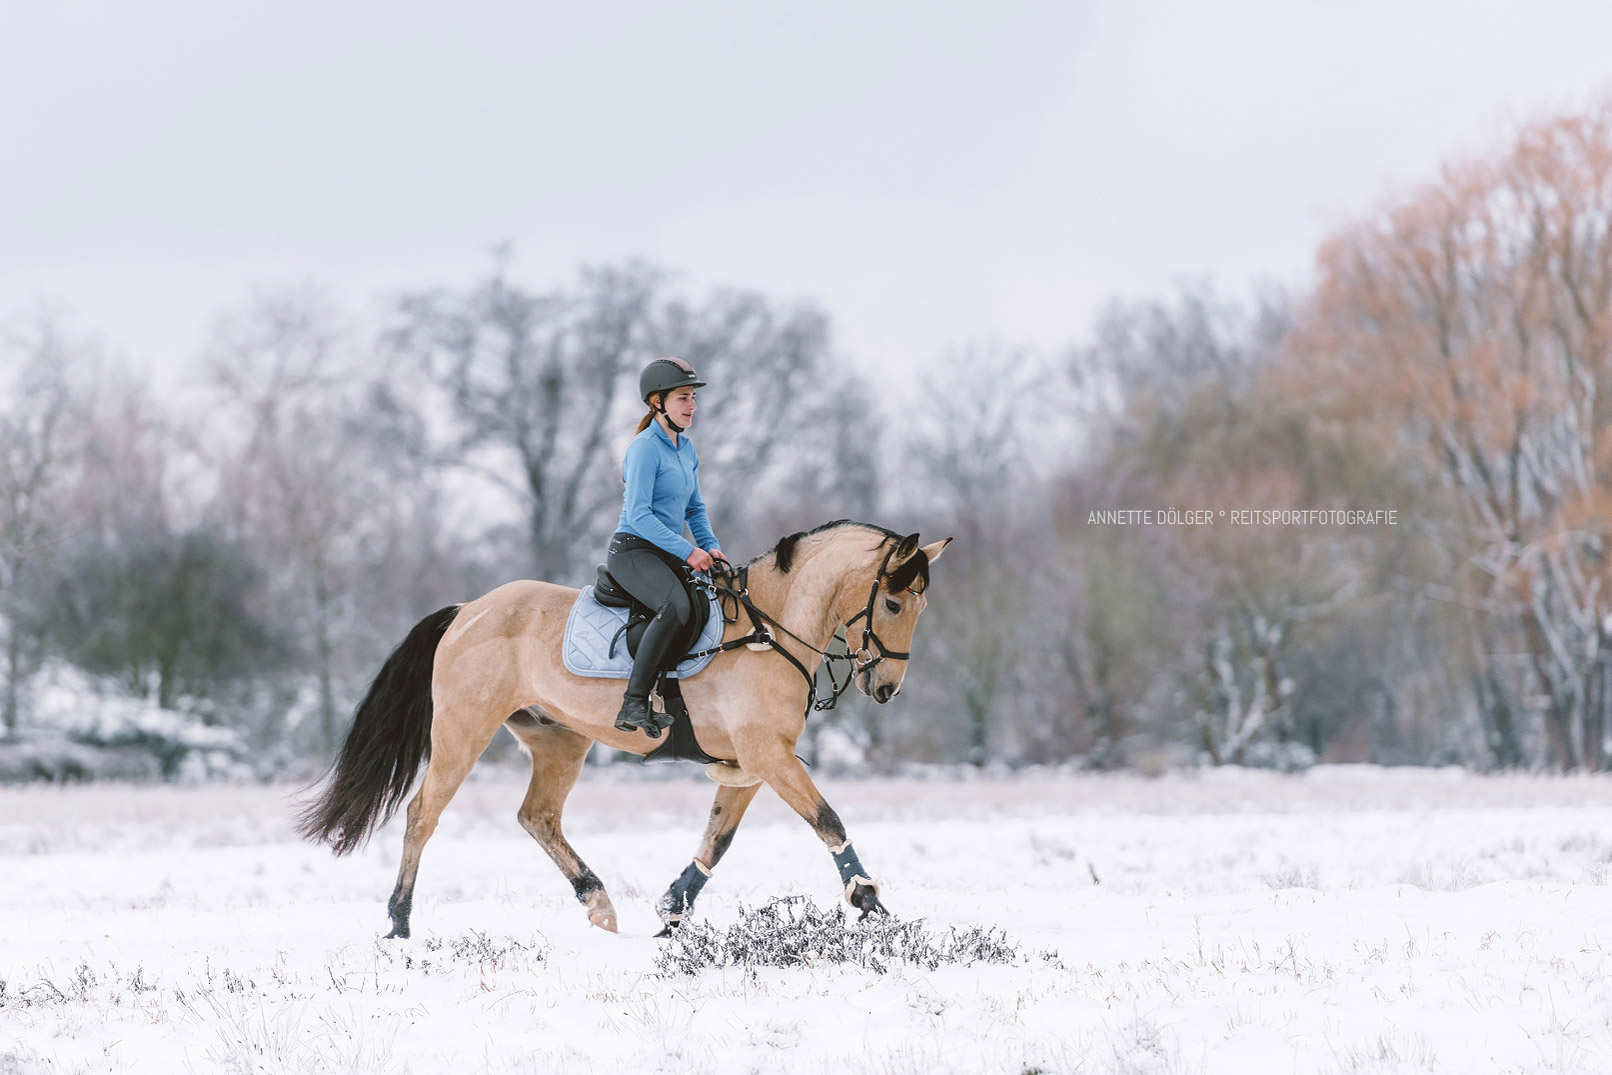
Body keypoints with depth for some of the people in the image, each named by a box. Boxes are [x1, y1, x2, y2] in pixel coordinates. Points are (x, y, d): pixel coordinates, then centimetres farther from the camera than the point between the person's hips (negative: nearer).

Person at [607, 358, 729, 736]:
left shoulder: (687, 449, 14)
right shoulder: (645, 448, -13)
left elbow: (694, 507, 23)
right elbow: (638, 515, -21)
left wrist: (710, 546, 4)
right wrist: (687, 551, -24)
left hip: (667, 555, 9)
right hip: (632, 552, -9)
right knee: (677, 606, -35)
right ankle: (633, 704, -34)